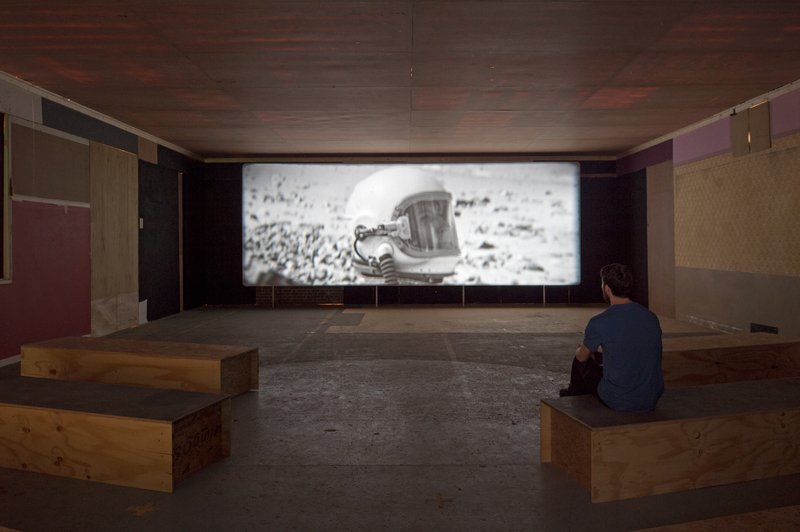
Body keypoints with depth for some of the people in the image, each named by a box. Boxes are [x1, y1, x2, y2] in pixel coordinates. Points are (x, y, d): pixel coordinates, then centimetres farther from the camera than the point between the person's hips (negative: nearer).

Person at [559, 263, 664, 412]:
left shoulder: (599, 323, -17)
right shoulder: (652, 317, 0)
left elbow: (582, 357, 2)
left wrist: (580, 350, 27)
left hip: (617, 402, -5)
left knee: (580, 361, 20)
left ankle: (574, 396, 49)